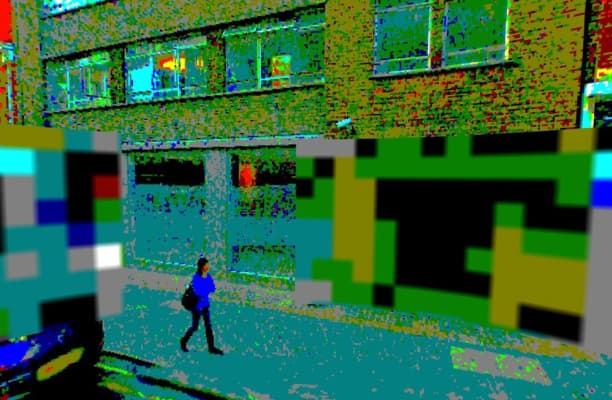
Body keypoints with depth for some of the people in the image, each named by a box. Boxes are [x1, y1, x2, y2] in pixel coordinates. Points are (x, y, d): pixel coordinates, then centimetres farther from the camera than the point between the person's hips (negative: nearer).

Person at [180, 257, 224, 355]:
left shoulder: (208, 276, -2)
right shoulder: (196, 277, -19)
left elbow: (213, 288, -4)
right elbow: (197, 292, -24)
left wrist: (203, 290, -17)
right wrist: (208, 289, -17)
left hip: (205, 304, 5)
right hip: (197, 305, -5)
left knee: (208, 325, 7)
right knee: (195, 326, 9)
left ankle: (211, 347, 14)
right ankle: (184, 340, 36)